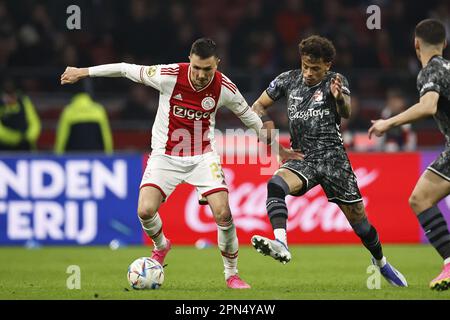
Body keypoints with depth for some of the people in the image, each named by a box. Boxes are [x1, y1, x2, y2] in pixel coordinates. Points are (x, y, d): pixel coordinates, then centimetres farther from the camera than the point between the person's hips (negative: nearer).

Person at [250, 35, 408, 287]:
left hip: (333, 159, -2)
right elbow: (258, 107, 14)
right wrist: (271, 135, -3)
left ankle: (381, 262, 28)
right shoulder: (288, 80, 6)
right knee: (275, 184, -30)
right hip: (302, 160, 2)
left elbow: (346, 112, -21)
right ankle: (281, 244, -46)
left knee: (357, 217, 2)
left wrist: (340, 98, -45)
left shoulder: (335, 81, -3)